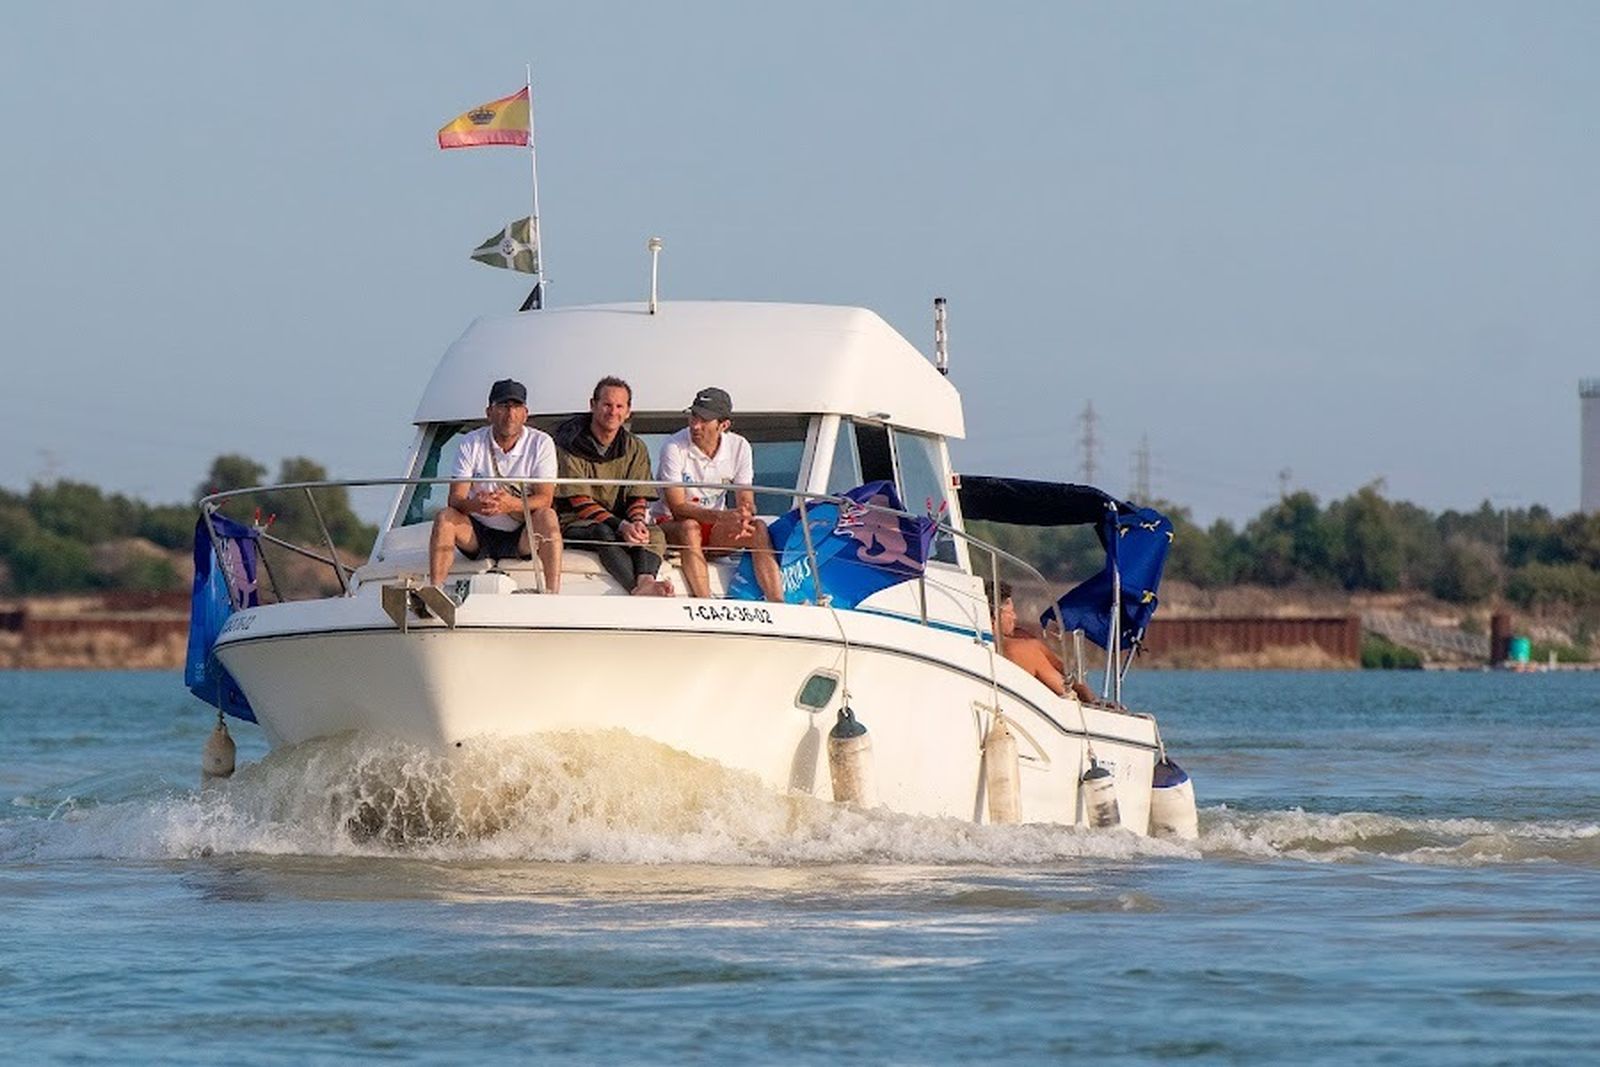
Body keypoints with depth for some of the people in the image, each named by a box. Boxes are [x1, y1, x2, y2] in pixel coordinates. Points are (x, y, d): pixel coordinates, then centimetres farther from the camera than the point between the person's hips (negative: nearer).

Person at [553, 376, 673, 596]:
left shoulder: (635, 449, 9)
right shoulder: (569, 445, -6)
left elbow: (638, 498, 5)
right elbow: (579, 501, -13)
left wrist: (637, 522, -21)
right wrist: (621, 526, -27)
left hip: (620, 523, 4)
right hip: (574, 525, -4)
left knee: (654, 534, -26)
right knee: (604, 533, -36)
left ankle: (645, 583, -54)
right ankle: (639, 588, -56)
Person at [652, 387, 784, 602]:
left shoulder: (739, 447, -3)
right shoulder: (674, 447, -17)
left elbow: (746, 501, -3)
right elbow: (677, 507, -23)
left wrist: (743, 518, -29)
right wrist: (721, 516, -37)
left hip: (714, 531, 4)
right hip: (670, 525, -4)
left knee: (758, 529, -21)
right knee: (689, 527, -37)